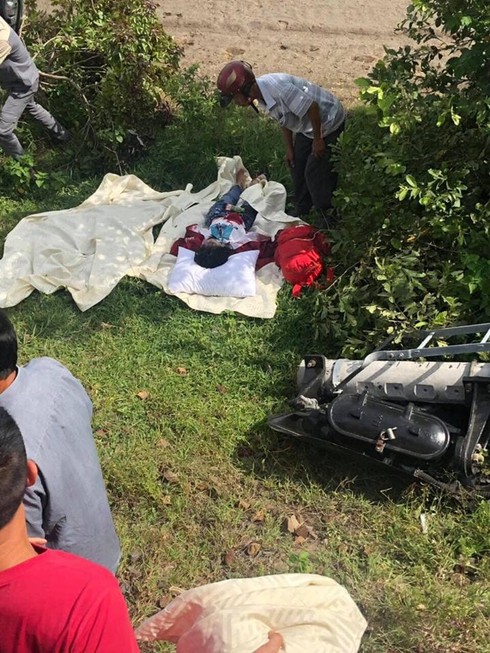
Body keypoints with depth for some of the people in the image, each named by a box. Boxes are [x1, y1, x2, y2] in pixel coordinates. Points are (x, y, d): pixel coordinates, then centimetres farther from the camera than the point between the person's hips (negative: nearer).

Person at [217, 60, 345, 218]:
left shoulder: (277, 88, -35)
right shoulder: (261, 95, -5)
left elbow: (311, 107, -31)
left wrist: (318, 139, -21)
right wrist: (289, 149, 8)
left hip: (327, 123, -9)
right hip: (306, 127, 9)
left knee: (315, 174, -8)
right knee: (297, 168, 14)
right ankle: (303, 214, 29)